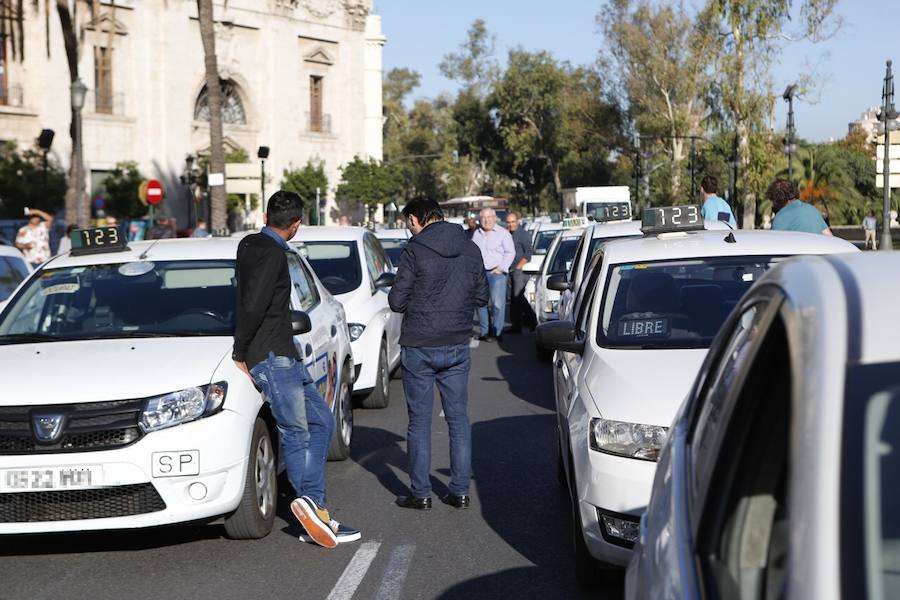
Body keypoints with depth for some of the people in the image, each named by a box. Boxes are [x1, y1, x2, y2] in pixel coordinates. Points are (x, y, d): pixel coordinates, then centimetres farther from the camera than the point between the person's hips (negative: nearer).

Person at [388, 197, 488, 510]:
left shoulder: (414, 251, -12)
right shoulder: (470, 249, 3)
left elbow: (397, 301, -11)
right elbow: (481, 297, 9)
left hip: (419, 348, -4)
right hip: (457, 346, 4)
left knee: (419, 420, 5)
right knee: (459, 418, 11)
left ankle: (420, 493, 9)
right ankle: (460, 491, 13)